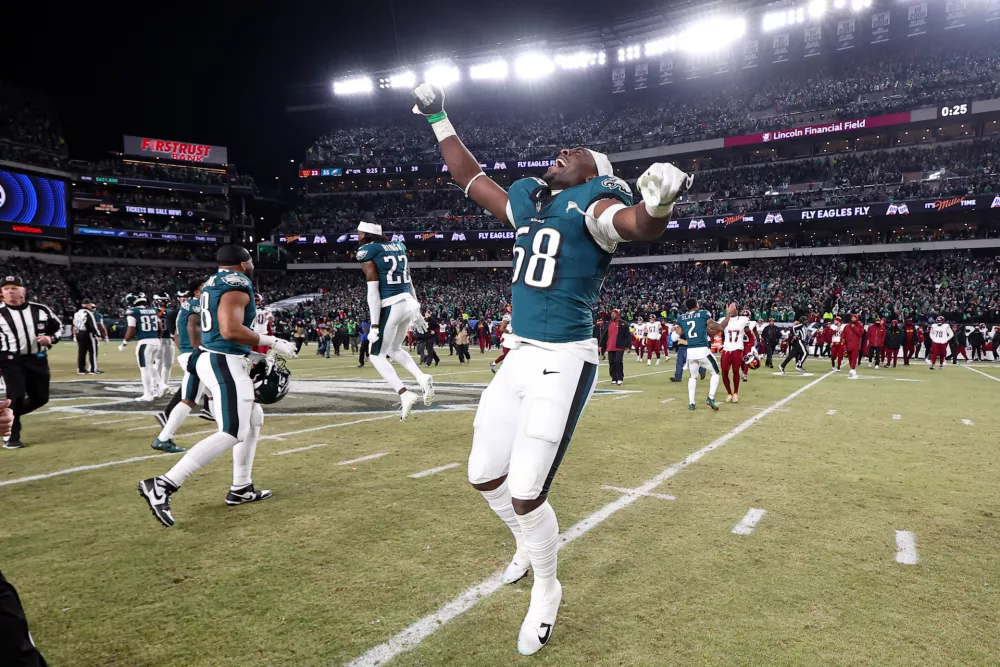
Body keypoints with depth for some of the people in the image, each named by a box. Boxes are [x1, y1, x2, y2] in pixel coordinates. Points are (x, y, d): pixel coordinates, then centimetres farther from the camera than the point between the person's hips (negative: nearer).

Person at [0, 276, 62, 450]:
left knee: (41, 398, 7)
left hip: (38, 360, 4)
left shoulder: (40, 310, 2)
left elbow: (58, 327, 14)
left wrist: (50, 339, -7)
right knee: (16, 397, -11)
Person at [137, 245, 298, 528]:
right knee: (232, 433, -10)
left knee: (253, 419, 19)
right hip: (225, 363, -10)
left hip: (210, 359, 10)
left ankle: (241, 489, 23)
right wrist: (271, 342, -17)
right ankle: (162, 485, -15)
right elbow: (230, 330, -25)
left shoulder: (213, 283, 15)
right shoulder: (237, 286, -13)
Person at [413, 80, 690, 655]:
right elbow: (471, 178, 28)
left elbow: (638, 225, -29)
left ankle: (547, 589, 23)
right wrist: (439, 120, 33)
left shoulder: (592, 203, -7)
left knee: (525, 495, -6)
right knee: (485, 476, 13)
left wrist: (659, 203, -52)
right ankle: (530, 544, 44)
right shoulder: (527, 201, 14)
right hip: (519, 357, 8)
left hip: (564, 362, -7)